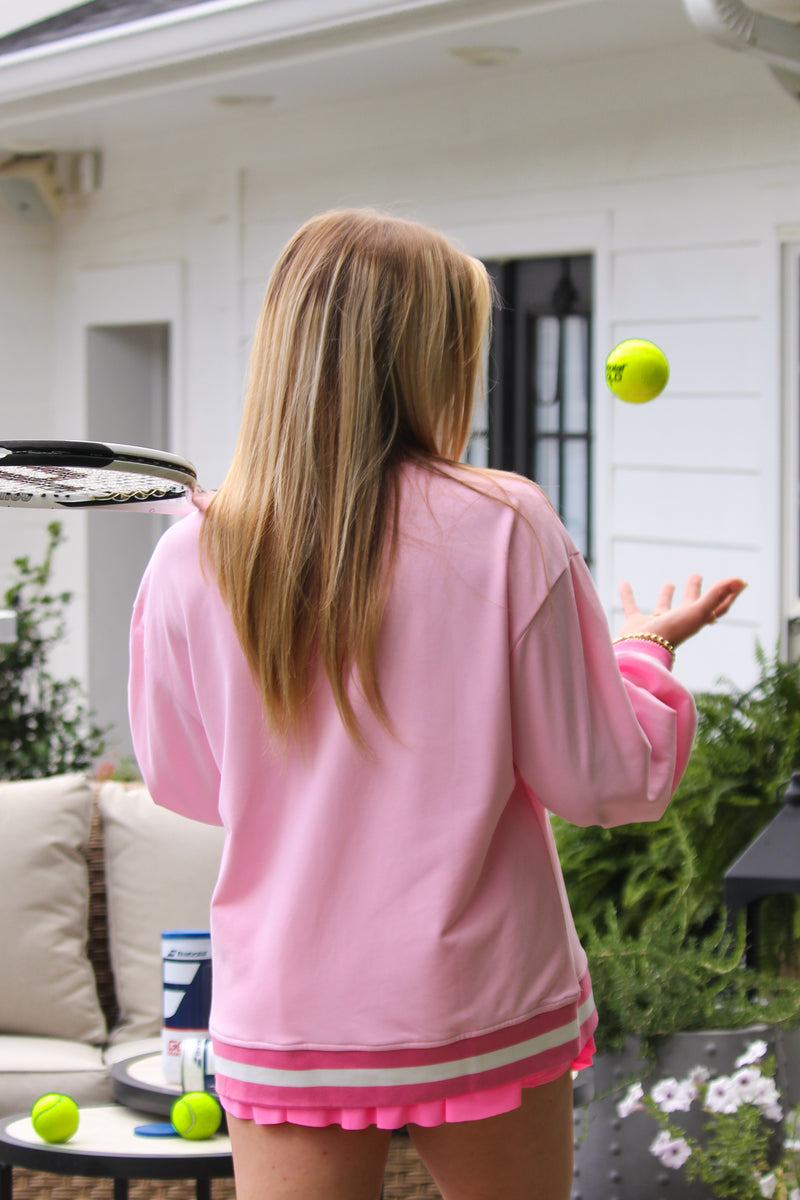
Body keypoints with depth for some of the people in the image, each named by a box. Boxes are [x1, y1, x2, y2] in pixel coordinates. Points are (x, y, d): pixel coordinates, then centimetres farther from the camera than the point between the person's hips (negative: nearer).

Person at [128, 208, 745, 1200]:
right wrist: (648, 648, 12)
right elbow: (605, 781, -7)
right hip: (485, 1016, -1)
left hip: (281, 1025, 1)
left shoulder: (189, 562, -7)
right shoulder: (507, 531, -13)